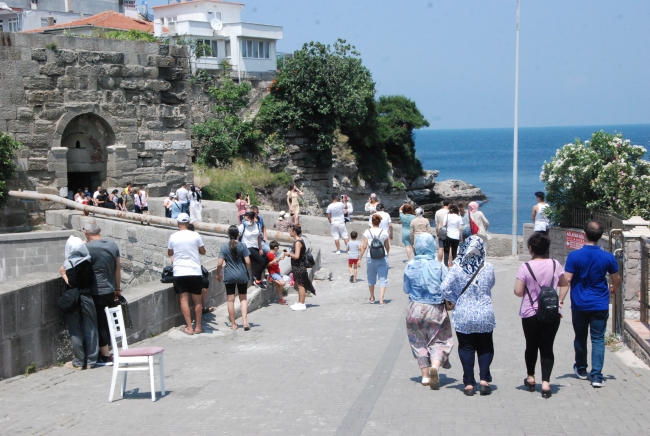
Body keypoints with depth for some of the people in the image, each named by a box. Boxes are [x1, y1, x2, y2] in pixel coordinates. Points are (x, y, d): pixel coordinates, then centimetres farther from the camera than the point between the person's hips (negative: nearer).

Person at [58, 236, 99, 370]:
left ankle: (78, 362, 9)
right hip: (87, 297, 4)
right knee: (89, 329, 8)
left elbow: (72, 283, -18)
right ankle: (90, 360, 13)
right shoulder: (88, 262, 1)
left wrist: (63, 274, -4)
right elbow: (91, 280, 7)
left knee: (76, 331, 4)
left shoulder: (69, 263, -13)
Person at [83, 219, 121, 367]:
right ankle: (105, 353, 25)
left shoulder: (88, 248, -16)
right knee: (106, 323, 16)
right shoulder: (113, 245, 5)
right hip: (110, 292, 7)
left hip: (96, 293, -7)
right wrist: (117, 288, 19)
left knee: (99, 324, 2)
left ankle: (105, 357, 7)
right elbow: (118, 269, 11)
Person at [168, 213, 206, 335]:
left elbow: (169, 253, 12)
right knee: (197, 300, 9)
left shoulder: (173, 237, -2)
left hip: (179, 273, 0)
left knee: (184, 299, 4)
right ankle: (198, 326, 15)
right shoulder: (195, 236, -5)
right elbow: (203, 251, 7)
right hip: (195, 272, 0)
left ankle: (189, 327, 1)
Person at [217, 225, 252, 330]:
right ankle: (245, 321, -3)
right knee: (243, 299, 12)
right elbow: (248, 262, -8)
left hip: (229, 277, 0)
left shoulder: (224, 247, -5)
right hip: (242, 276, 0)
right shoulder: (242, 246, -5)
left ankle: (233, 324, 12)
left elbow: (220, 264, -9)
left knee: (230, 300, 7)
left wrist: (218, 274, 8)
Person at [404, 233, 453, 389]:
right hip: (436, 310, -2)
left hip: (415, 309, 2)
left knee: (419, 342, 16)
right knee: (438, 341, 7)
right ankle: (435, 366, -21)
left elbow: (406, 289, 4)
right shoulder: (439, 267, -11)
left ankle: (425, 375, 18)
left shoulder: (410, 266, -6)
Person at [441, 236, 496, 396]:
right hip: (485, 315, 1)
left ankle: (469, 384, 9)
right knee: (485, 348, 16)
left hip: (463, 315, -1)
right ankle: (484, 380, 5)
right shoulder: (488, 268, -7)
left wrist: (455, 300, 2)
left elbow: (445, 288, -13)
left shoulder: (457, 268, -11)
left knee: (466, 348, 10)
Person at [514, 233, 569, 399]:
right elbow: (565, 285, 8)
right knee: (547, 348, 4)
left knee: (531, 346, 17)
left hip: (530, 313, -1)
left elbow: (518, 292, -13)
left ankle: (531, 378, 32)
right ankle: (545, 383, -6)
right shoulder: (555, 265, -2)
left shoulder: (525, 267, -13)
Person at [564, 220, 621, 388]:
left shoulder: (574, 256, -12)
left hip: (579, 305, 0)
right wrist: (614, 288, 28)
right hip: (600, 305, 0)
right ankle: (597, 375, -5)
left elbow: (567, 280, -13)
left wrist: (561, 298, -2)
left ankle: (581, 369, 33)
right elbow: (616, 279, 6)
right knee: (598, 339, 3)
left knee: (580, 338, 17)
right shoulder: (608, 257, -7)